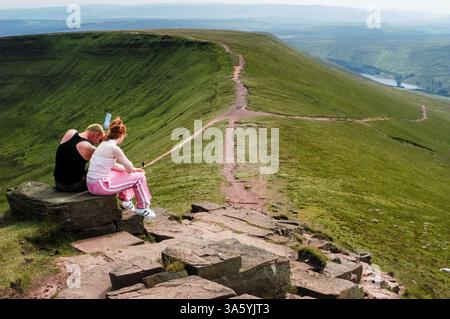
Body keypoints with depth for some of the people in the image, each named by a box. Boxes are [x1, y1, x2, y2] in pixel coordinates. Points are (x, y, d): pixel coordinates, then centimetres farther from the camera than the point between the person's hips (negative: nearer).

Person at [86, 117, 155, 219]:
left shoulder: (103, 144, 10)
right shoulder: (114, 148, -18)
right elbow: (129, 167, -8)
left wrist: (132, 169, 20)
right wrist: (132, 170, 16)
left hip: (92, 184, 10)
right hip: (101, 186, -10)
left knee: (124, 173, 31)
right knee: (139, 177, -1)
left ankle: (125, 200, 44)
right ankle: (142, 208, 17)